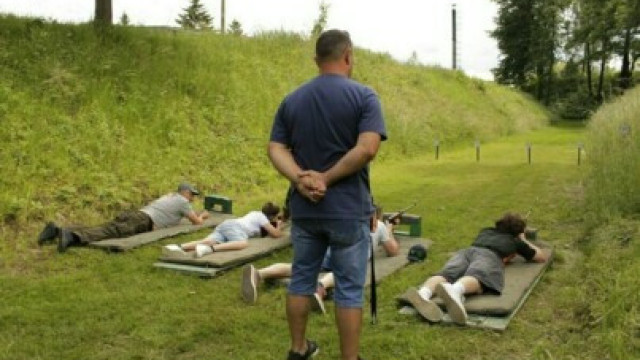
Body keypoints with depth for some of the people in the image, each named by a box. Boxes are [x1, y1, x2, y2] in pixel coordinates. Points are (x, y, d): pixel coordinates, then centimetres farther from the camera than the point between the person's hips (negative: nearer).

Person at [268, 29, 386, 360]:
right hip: (348, 210, -4)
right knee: (349, 289, 6)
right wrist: (327, 178, -16)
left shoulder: (291, 100, 7)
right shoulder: (363, 96, -7)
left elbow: (276, 149, -1)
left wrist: (299, 179, -14)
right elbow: (367, 148, -20)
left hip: (303, 208, 5)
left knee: (301, 280, 17)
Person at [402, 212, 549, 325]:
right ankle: (455, 290, -72)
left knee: (445, 275, -27)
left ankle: (423, 293, -62)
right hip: (489, 254, -3)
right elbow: (542, 257, 47)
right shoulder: (516, 241, 34)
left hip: (466, 251, 4)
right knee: (477, 278, -35)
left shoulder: (486, 231, 44)